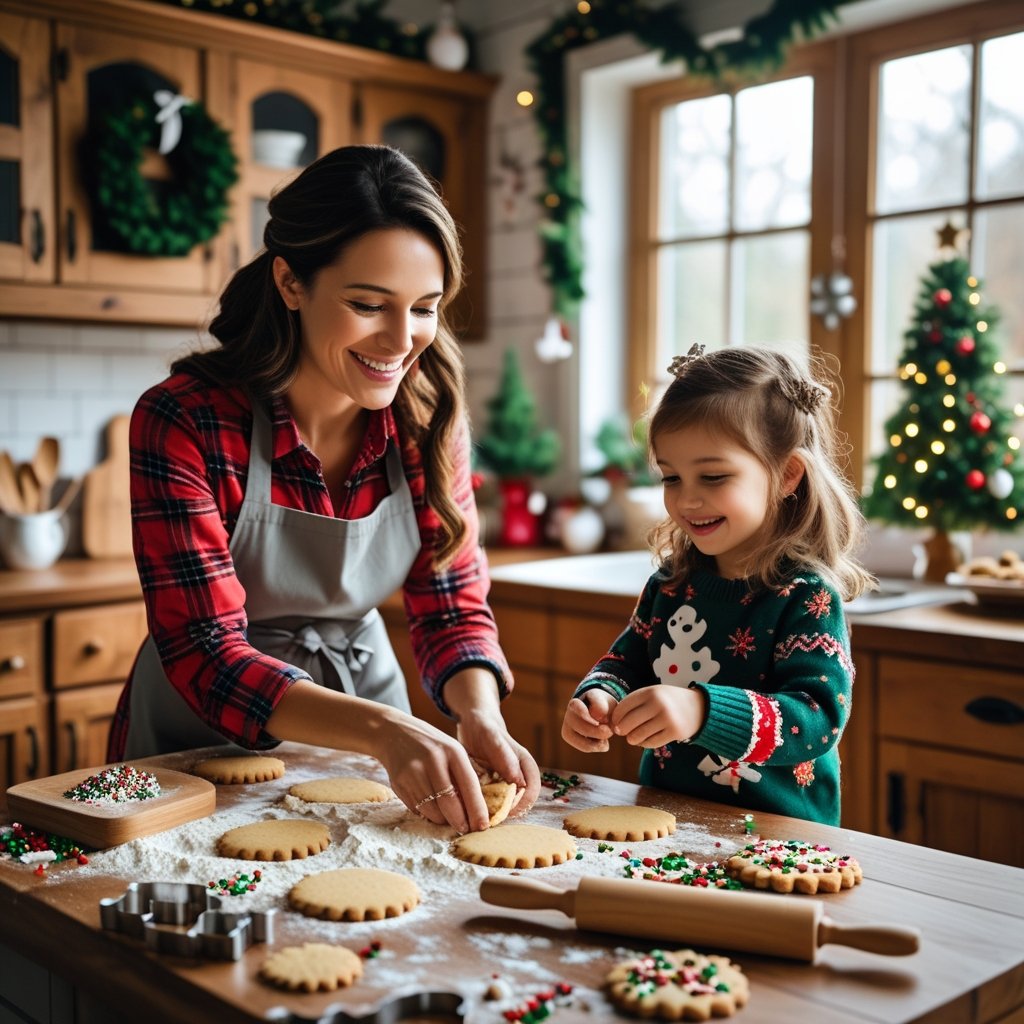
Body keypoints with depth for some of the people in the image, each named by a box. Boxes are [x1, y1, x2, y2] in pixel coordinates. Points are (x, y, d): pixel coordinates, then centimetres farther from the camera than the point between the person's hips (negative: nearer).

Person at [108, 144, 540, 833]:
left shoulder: (428, 417, -9)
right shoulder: (182, 421, -21)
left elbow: (453, 608, -5)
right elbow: (205, 660, -24)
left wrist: (480, 714, -27)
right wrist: (384, 729, -39)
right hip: (204, 741, -2)